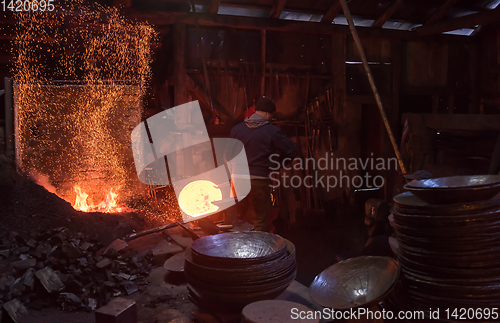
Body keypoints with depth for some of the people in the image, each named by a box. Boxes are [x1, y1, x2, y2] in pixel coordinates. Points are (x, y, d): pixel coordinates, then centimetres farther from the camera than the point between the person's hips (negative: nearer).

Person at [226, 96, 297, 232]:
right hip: (259, 181, -3)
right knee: (260, 222, 7)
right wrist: (276, 164, 11)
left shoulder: (236, 129, 3)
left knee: (234, 218, 15)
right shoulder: (272, 131, -7)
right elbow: (291, 150, -2)